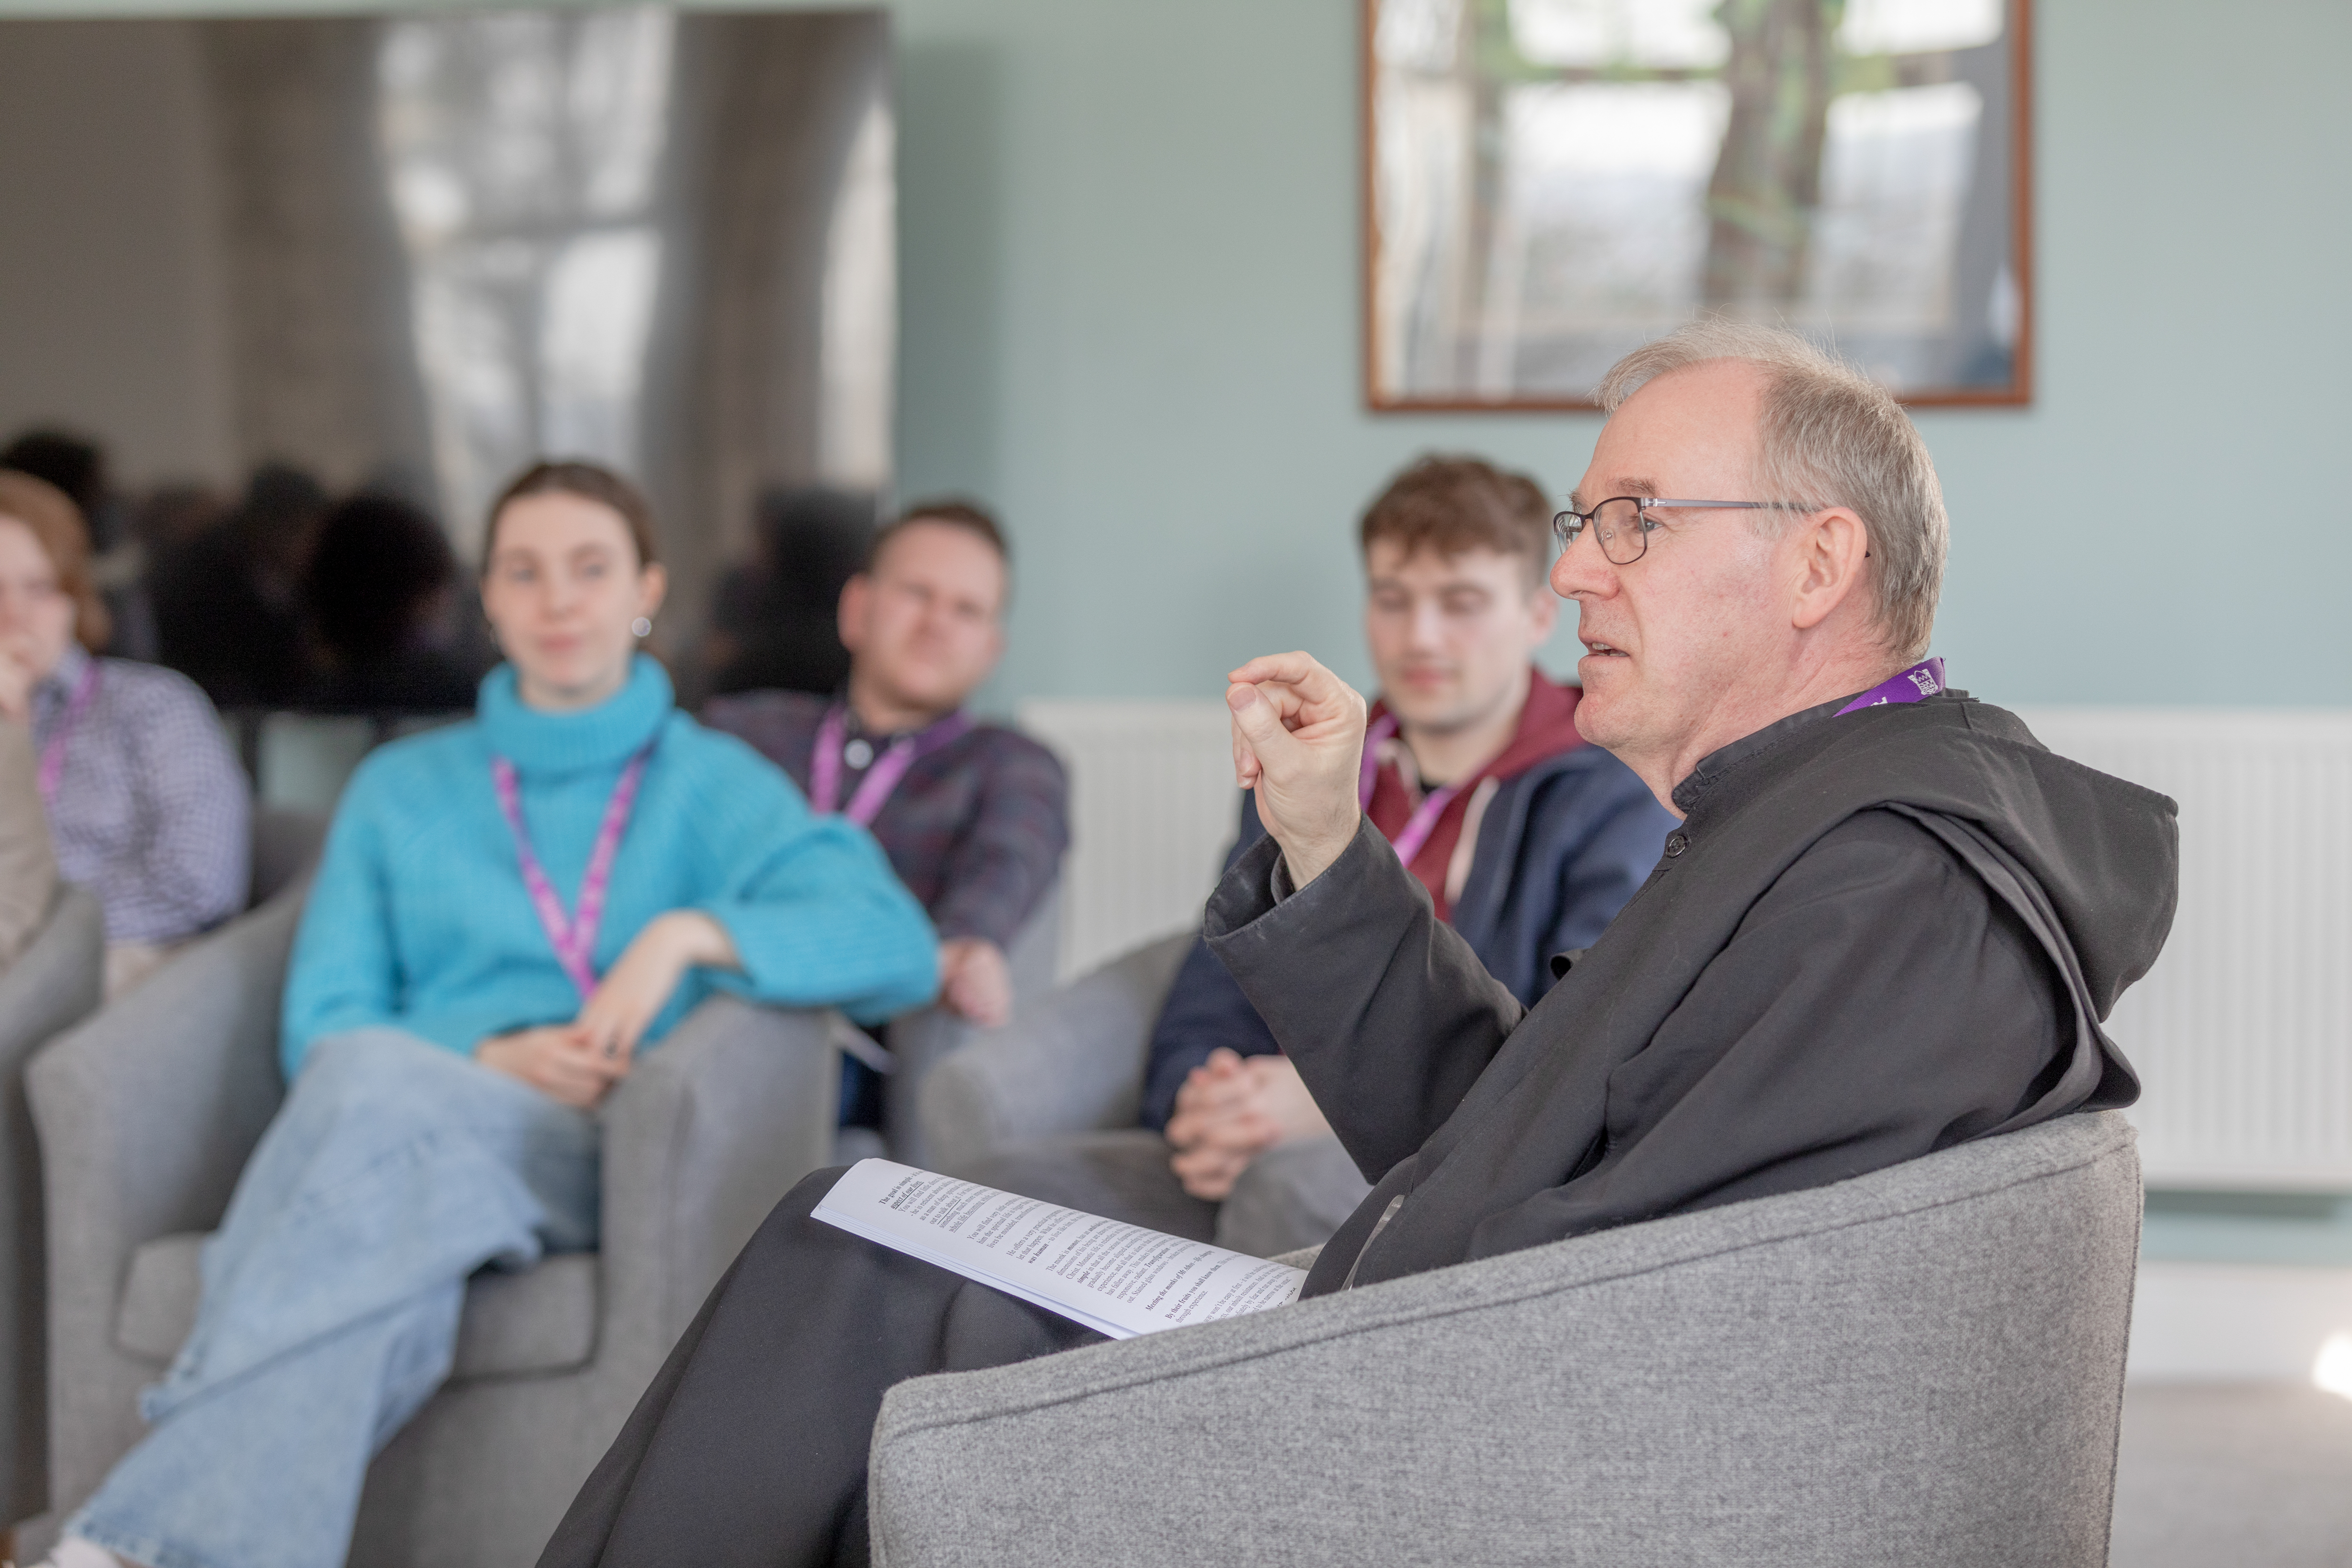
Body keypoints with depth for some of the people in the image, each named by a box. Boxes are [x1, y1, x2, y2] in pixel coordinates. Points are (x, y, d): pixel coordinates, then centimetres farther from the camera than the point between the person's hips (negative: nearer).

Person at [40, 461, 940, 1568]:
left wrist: (686, 934, -12)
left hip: (590, 1155, -2)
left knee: (379, 1094, -36)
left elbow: (895, 946, 1)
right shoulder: (402, 790, 26)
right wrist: (489, 1061, -7)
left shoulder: (715, 785, 18)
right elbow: (323, 1028, 13)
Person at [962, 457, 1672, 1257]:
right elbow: (1202, 1020, 17)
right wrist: (1205, 1111, -9)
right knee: (1002, 1185, -24)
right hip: (1261, 1160, 5)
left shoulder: (1612, 795, 3)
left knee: (1295, 1184, -40)